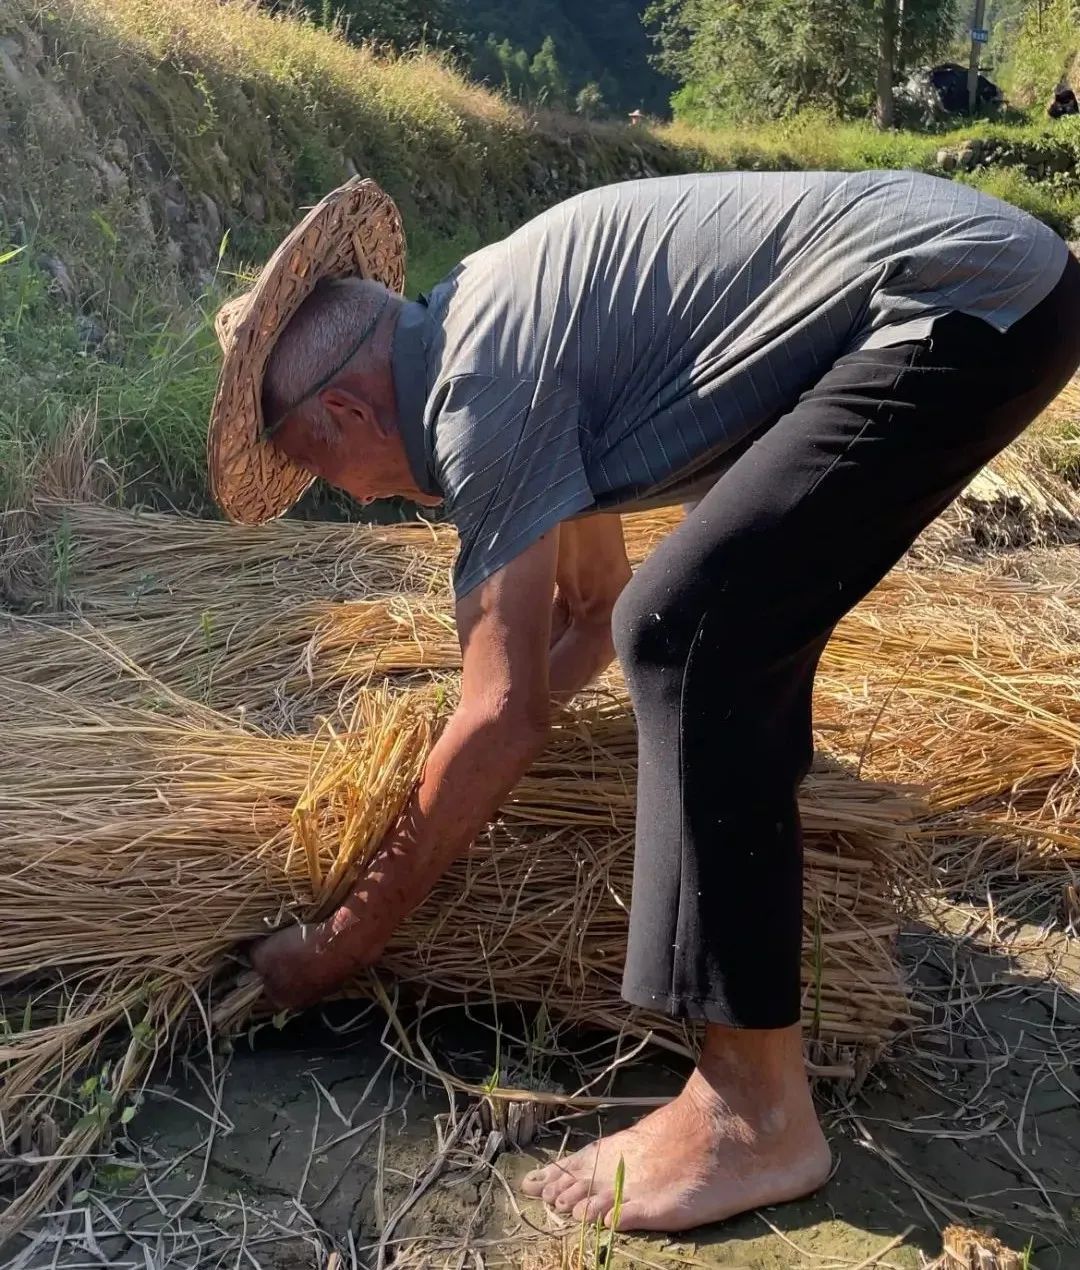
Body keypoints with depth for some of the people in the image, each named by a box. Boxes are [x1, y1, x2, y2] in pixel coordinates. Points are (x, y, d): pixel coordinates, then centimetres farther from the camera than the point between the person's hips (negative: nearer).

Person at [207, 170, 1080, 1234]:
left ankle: (756, 1115, -12)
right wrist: (438, 770, 20)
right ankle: (759, 836, 45)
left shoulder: (475, 387, -15)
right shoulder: (498, 323, 14)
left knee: (688, 633, -18)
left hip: (963, 297, -11)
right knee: (742, 604, 24)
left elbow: (506, 720, -16)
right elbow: (595, 606, 20)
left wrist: (345, 941, -5)